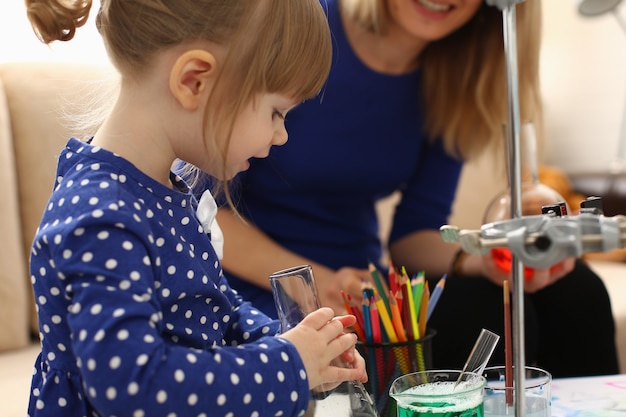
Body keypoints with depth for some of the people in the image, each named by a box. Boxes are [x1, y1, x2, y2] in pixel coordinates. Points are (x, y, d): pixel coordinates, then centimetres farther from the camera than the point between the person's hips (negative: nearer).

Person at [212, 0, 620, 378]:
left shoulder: (457, 73, 2)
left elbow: (413, 233, 2)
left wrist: (480, 261, -19)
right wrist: (314, 285, -25)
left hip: (359, 285, 6)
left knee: (573, 292, -13)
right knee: (486, 317, -26)